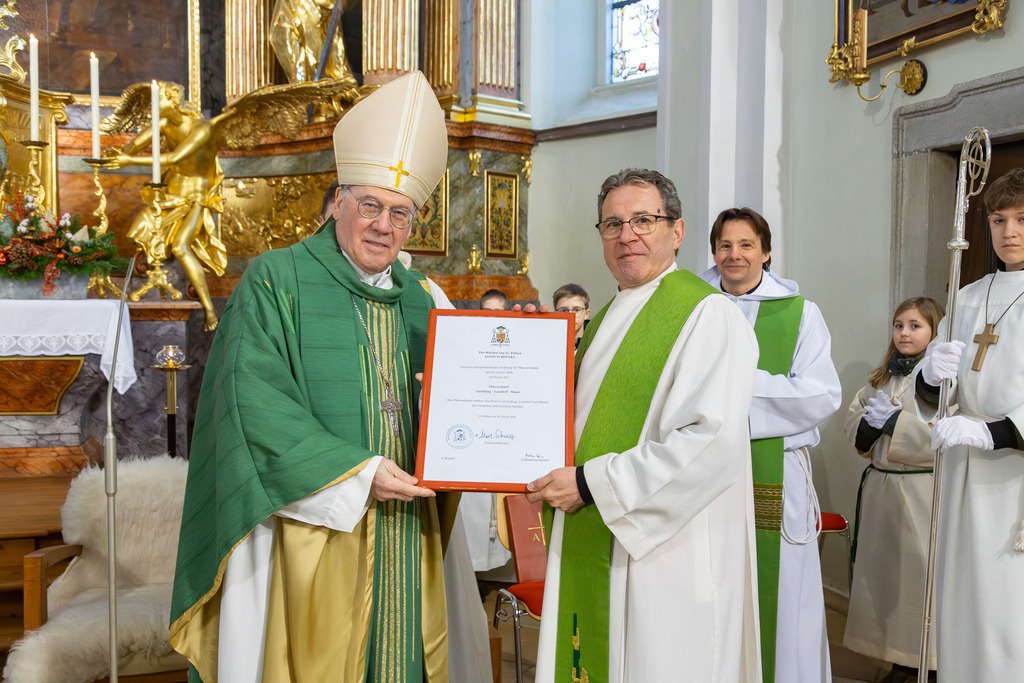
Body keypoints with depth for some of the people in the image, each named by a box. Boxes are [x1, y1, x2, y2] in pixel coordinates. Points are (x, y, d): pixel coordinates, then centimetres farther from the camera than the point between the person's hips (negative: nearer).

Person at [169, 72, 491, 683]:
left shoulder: (421, 300, 13)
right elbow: (256, 402, -12)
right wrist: (356, 472, -15)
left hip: (408, 532, 5)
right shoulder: (276, 282, -3)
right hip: (313, 524, -4)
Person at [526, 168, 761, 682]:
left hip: (662, 557, -7)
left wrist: (592, 484, -20)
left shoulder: (708, 315, -12)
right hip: (592, 550, 8)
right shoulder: (606, 319, 15)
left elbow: (713, 443, -23)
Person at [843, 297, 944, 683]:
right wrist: (869, 420, -7)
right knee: (884, 572, 10)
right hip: (880, 487, 7)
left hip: (923, 491, -6)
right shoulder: (882, 377, 14)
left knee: (920, 573, -4)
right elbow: (852, 423, 14)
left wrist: (894, 419, -18)